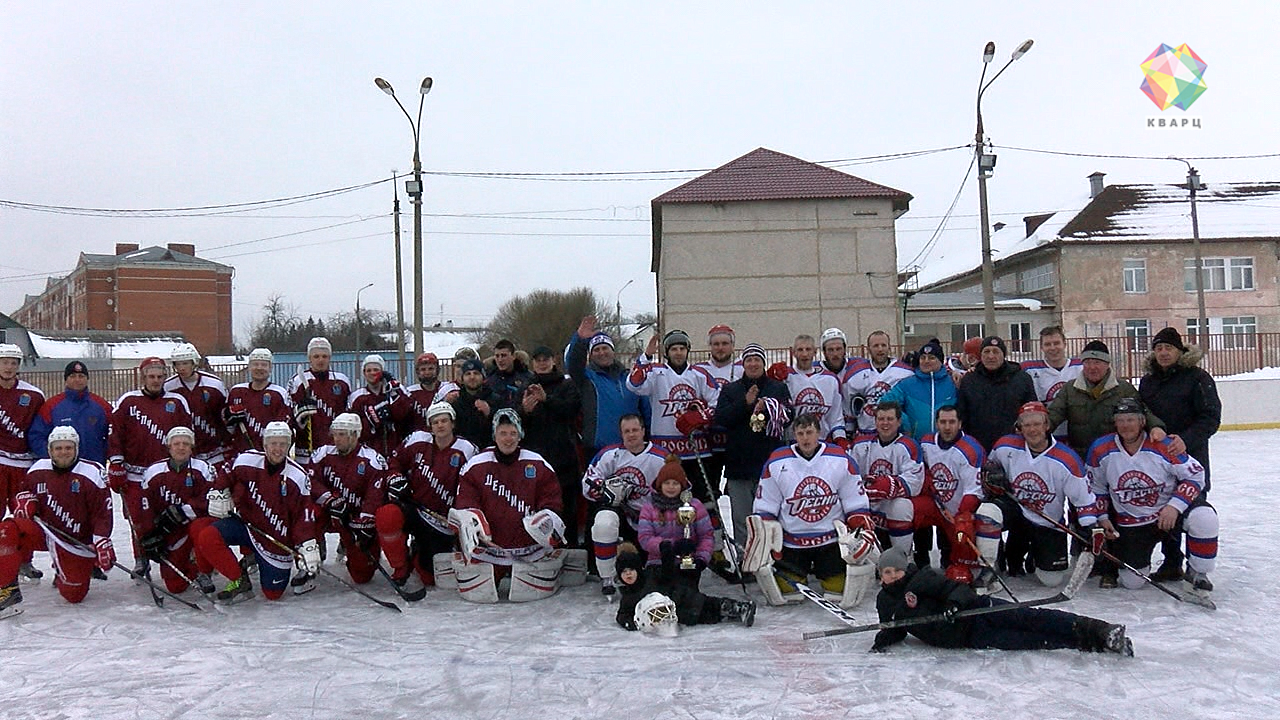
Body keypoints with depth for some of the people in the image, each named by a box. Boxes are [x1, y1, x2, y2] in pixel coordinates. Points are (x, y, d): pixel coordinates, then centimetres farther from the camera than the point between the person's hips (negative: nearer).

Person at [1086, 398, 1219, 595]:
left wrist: (1175, 505, -22)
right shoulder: (1101, 450, -9)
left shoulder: (1162, 447, -17)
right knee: (1131, 581, -2)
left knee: (1204, 517, -34)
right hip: (1130, 523, 2)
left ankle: (1196, 572, -9)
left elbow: (1195, 474, -11)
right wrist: (1101, 517, 1)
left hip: (1168, 511, -1)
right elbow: (1096, 487, 7)